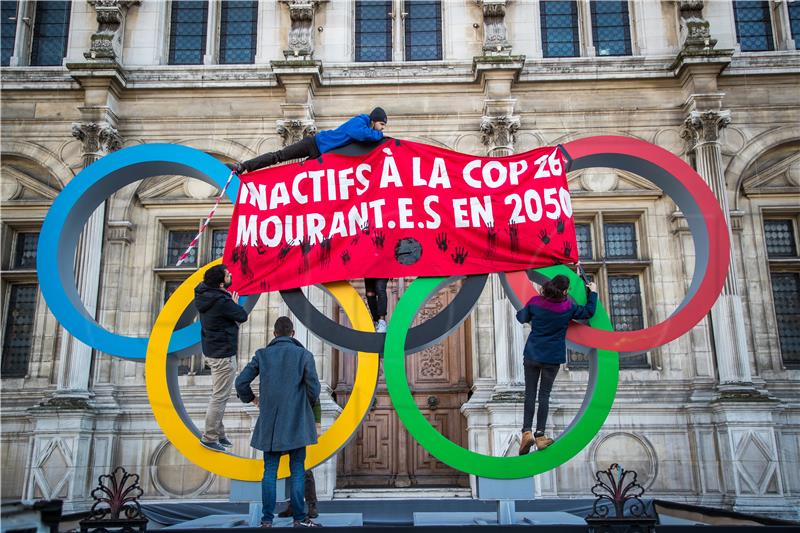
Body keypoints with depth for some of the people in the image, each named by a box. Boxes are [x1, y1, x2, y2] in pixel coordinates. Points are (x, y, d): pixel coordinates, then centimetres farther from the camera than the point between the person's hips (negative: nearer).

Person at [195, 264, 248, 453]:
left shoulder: (204, 294, 1)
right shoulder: (222, 302, -24)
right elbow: (243, 316, -12)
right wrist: (234, 303, 6)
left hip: (212, 352, 10)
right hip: (223, 355, -10)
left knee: (219, 396, 19)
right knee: (220, 397, 0)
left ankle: (218, 433, 28)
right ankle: (209, 437, 7)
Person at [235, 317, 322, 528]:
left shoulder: (262, 354, 2)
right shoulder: (304, 355, -4)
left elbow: (241, 382, -1)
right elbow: (313, 388, -8)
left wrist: (251, 399, 18)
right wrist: (309, 402, 14)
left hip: (270, 423, 2)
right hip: (297, 423, -2)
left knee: (270, 471, 8)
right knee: (297, 472, 5)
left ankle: (267, 520, 11)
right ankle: (299, 519, 9)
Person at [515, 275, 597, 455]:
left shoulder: (535, 302, -9)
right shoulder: (568, 307, -10)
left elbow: (521, 318, 7)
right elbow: (589, 312, 6)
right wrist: (593, 292, 21)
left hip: (531, 355, 1)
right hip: (552, 358, -1)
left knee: (530, 394, 6)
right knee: (544, 395, 7)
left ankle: (526, 432, -7)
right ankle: (540, 435, 6)